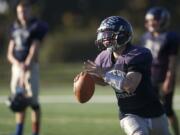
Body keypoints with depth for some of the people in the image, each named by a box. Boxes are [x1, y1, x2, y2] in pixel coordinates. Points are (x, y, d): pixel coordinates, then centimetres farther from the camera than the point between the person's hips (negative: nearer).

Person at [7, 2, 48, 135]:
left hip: (31, 67, -5)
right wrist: (17, 63, -9)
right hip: (16, 66, 6)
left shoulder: (37, 27, -5)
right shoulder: (15, 27, 13)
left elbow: (34, 50, -14)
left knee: (33, 101, -8)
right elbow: (10, 53, 11)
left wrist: (26, 66, -24)